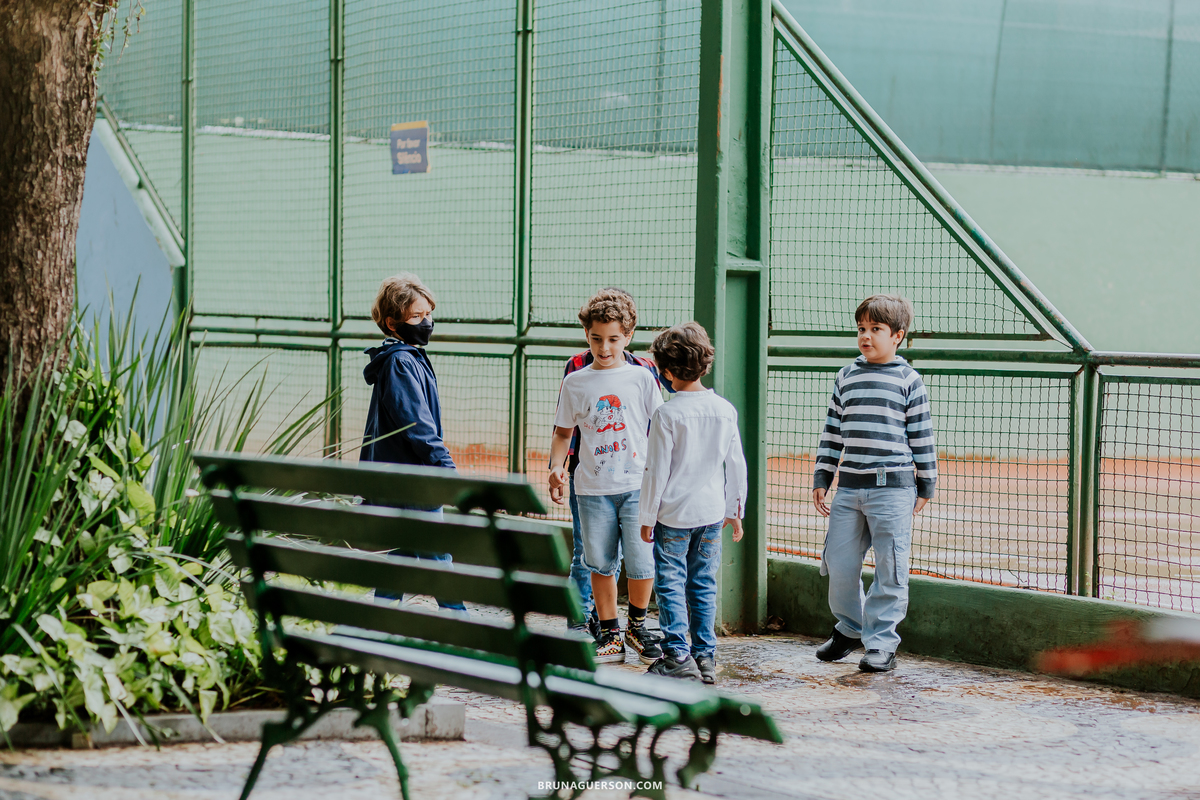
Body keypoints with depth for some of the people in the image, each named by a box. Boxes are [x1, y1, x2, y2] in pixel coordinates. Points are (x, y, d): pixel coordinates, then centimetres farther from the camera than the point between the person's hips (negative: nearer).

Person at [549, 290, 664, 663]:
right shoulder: (575, 383, 6)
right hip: (593, 488, 2)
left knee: (641, 561, -5)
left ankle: (637, 625, 18)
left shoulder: (641, 378, 3)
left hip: (637, 485, -2)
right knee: (600, 563, 6)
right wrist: (556, 466, -3)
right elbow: (563, 432, 13)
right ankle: (610, 633, 18)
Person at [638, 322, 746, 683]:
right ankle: (706, 657, 12)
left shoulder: (667, 414, -13)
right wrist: (735, 511, 18)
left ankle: (678, 656, -1)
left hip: (673, 514, -5)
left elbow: (656, 470, -11)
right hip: (711, 513, 5)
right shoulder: (725, 409, 1)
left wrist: (647, 517, -2)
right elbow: (736, 464, 8)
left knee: (670, 584, 3)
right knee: (704, 585, 11)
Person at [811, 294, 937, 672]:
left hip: (893, 488, -4)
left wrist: (925, 486, 3)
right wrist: (821, 479, 13)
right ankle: (849, 628, 29)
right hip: (849, 487, 4)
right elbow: (832, 432, 17)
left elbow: (922, 437, 4)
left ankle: (881, 643, 7)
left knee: (890, 570, -2)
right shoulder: (846, 377, 12)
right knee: (839, 563, 7)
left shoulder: (908, 380, 1)